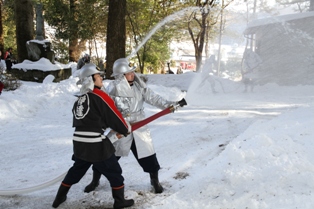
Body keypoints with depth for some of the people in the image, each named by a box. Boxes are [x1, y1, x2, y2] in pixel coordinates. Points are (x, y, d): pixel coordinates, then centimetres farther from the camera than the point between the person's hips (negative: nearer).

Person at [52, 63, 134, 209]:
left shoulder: (80, 98, 14)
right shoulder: (100, 96, -11)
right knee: (114, 171, 8)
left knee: (77, 170, 25)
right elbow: (114, 116, -7)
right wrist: (125, 129, 11)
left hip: (79, 142, 8)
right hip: (96, 144, -8)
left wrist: (113, 131, 18)